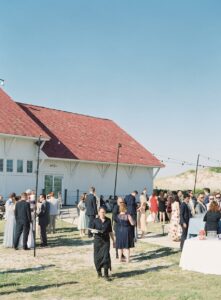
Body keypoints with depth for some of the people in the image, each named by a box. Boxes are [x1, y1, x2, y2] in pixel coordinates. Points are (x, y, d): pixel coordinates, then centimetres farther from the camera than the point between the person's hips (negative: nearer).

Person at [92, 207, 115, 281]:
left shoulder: (108, 220, 3)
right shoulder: (95, 220, -2)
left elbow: (110, 231, 11)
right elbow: (92, 229, 6)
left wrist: (113, 240, 13)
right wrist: (94, 231, -17)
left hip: (106, 240, 0)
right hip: (97, 240, 0)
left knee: (106, 256, -9)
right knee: (97, 257, 5)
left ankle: (106, 274, -4)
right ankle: (99, 271, 29)